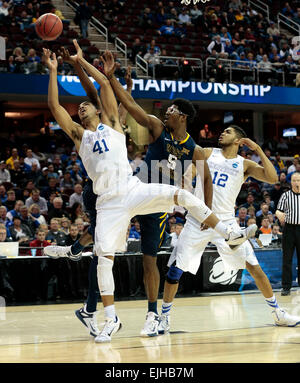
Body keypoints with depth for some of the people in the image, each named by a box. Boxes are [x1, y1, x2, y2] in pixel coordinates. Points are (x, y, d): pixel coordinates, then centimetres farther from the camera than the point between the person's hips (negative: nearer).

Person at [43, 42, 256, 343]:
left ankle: (230, 235, -14)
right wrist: (53, 70, 5)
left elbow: (105, 83, 6)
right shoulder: (78, 135, 14)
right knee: (104, 258, -8)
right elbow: (54, 105, 5)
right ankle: (111, 320, 2)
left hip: (134, 190, -1)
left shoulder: (111, 124, 13)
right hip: (108, 202, 1)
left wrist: (81, 60, 10)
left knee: (180, 194, -22)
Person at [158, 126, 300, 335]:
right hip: (197, 221, 0)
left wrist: (258, 149, -11)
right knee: (175, 269, -5)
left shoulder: (244, 165, 6)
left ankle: (278, 312, 11)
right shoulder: (208, 153, 9)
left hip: (225, 222, 0)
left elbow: (272, 178, -8)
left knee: (254, 266, -3)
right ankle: (164, 318, 10)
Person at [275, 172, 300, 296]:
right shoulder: (286, 195, 3)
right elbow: (278, 211, 0)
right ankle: (286, 287, 3)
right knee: (287, 259, -1)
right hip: (289, 229, -1)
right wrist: (280, 215, -21)